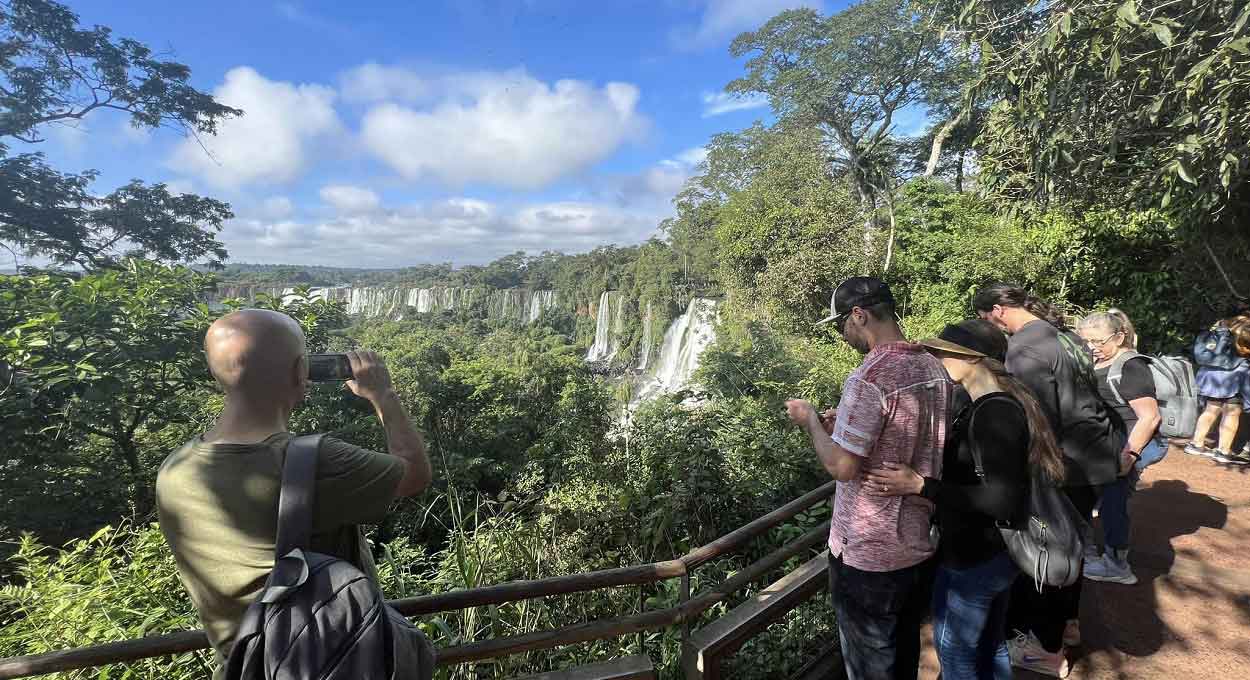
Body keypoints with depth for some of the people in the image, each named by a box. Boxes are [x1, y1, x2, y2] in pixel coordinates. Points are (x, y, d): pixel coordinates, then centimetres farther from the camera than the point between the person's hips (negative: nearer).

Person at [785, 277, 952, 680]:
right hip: (922, 545, 8)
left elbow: (841, 467, -24)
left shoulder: (869, 379, -25)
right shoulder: (935, 368, 1)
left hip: (869, 555, -8)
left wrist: (810, 419, -9)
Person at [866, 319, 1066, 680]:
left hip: (974, 557, -9)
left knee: (955, 649, 11)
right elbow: (968, 470, 14)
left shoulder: (994, 412, -25)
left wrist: (920, 486, -34)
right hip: (994, 550, 9)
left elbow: (1005, 502, -29)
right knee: (989, 643, 25)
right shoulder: (995, 404, 4)